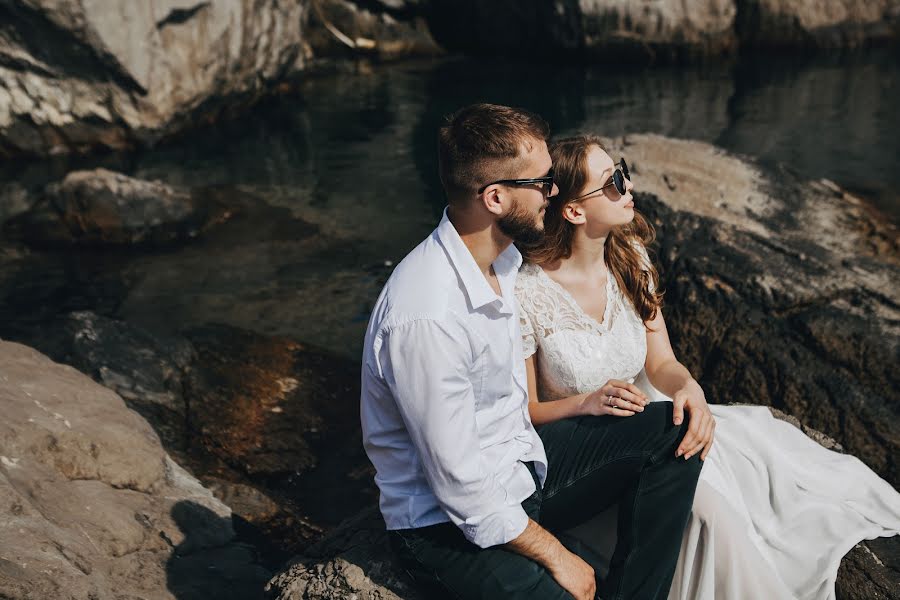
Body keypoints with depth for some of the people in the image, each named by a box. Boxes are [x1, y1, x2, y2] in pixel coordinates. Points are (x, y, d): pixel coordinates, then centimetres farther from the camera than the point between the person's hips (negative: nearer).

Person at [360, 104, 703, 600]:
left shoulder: (502, 255, -2)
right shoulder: (427, 317, -30)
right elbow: (461, 489, -24)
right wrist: (554, 555, -13)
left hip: (521, 460, 9)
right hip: (450, 523, -9)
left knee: (673, 430, 0)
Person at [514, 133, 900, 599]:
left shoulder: (629, 255, -2)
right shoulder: (526, 291, -21)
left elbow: (661, 363, -1)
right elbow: (525, 413, -12)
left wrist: (688, 387, -24)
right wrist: (588, 403, -30)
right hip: (577, 449, -6)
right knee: (704, 501, -28)